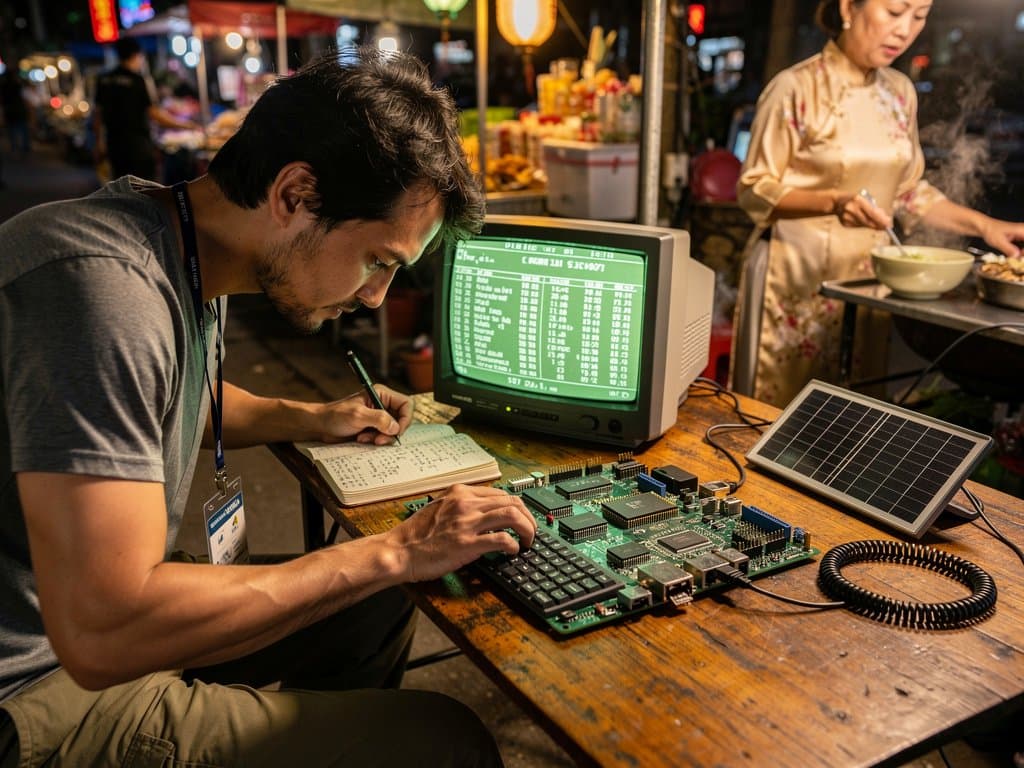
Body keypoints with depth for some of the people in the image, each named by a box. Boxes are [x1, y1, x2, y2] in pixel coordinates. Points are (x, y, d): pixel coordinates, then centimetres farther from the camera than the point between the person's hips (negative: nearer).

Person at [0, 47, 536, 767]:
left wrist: (313, 419, 10)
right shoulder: (103, 285, -30)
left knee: (379, 608, 13)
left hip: (106, 601, 9)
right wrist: (393, 552, -27)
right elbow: (103, 633, -34)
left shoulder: (188, 253, 1)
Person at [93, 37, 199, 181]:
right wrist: (186, 123, -4)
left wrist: (100, 142, 21)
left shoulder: (103, 80, 7)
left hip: (115, 145, 6)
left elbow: (98, 114, 12)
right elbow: (154, 113, -13)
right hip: (138, 146, -6)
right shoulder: (136, 80, -10)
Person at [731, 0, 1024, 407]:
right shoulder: (795, 88, -9)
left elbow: (908, 190, 16)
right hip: (798, 283, -5)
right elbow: (754, 191, -9)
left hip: (867, 280, 5)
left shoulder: (900, 91, 9)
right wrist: (833, 202, -23)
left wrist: (983, 225, 5)